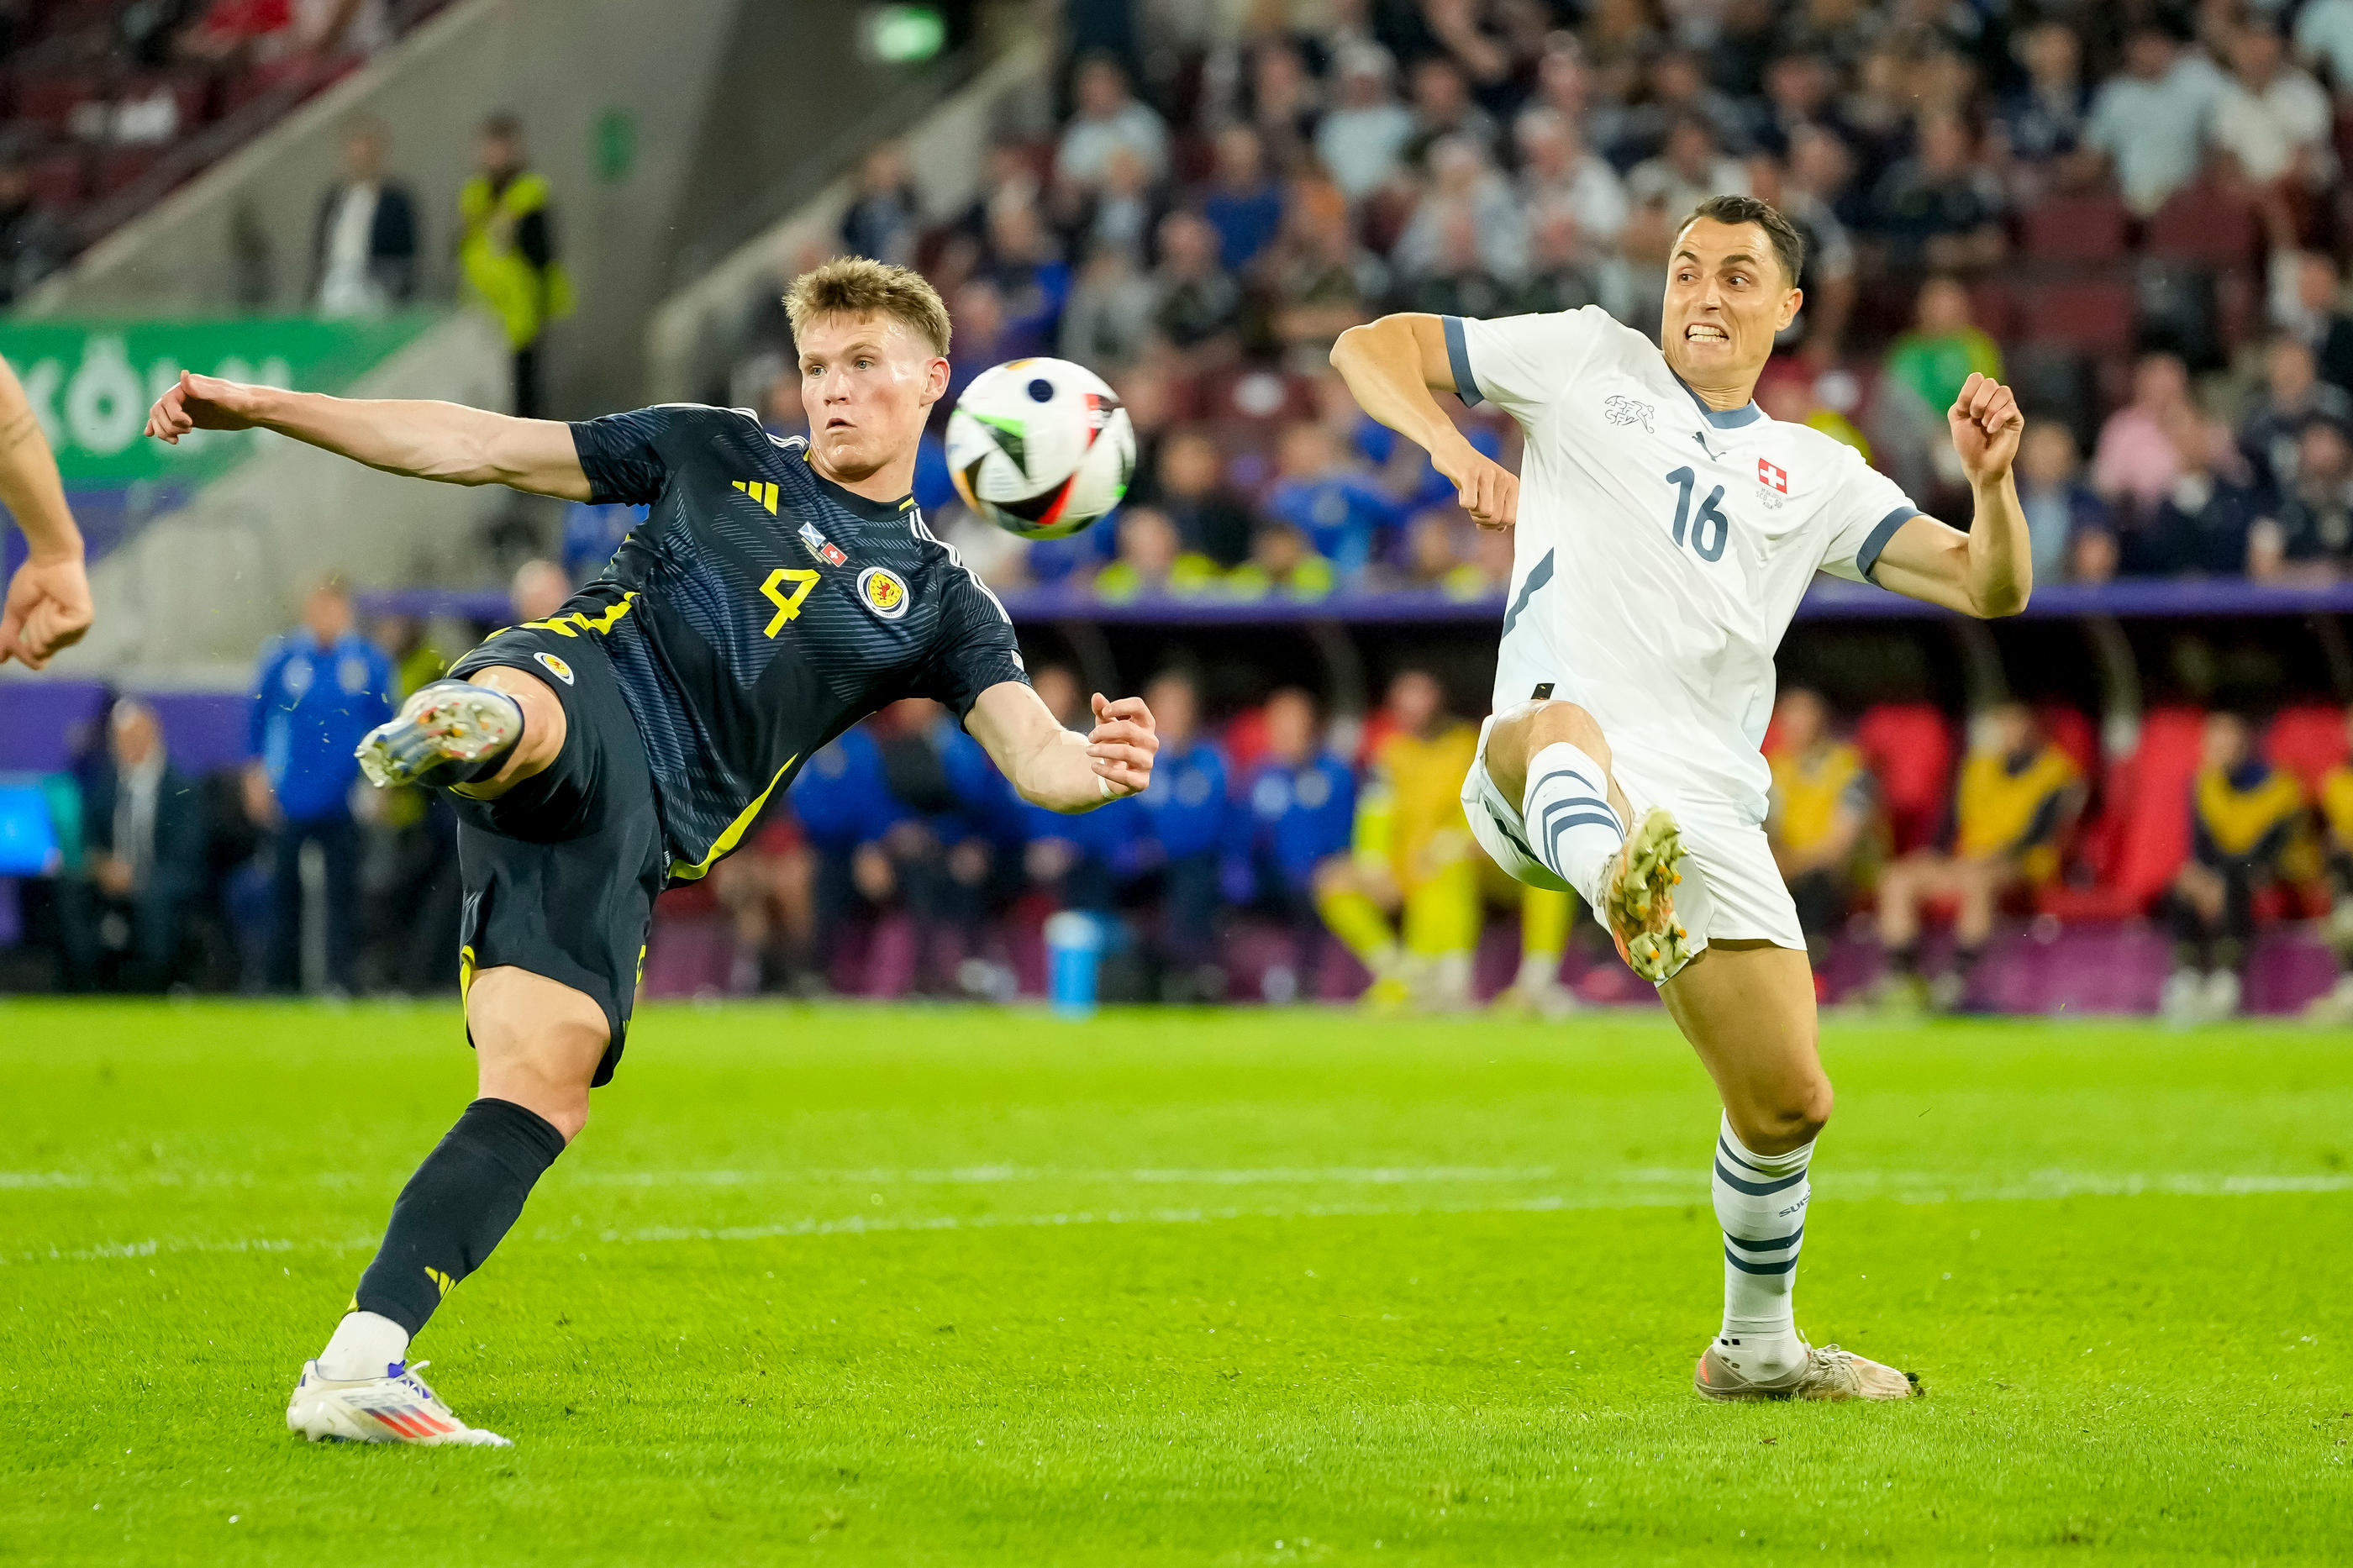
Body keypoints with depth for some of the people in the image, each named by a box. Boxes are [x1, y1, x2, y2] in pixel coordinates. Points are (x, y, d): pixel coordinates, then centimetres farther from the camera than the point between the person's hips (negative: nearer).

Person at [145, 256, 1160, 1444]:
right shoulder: (720, 454, 22)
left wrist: (1099, 766, -20)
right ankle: (465, 727, -77)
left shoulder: (939, 605, 22)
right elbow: (476, 447, 21)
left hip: (640, 831, 1)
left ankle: (356, 1367, -14)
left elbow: (1031, 754, 7)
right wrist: (263, 408, 15)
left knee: (543, 1090, -12)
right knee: (518, 718, -40)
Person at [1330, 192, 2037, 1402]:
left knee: (1788, 1105, 1)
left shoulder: (1815, 477, 22)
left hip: (1703, 806, 3)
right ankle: (1622, 890, -76)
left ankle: (1756, 1347, 27)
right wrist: (1449, 447, -5)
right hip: (1547, 779, -3)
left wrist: (1991, 480, -6)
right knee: (1561, 725, -42)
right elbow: (1369, 348, 15)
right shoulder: (1587, 362, 17)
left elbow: (1991, 588, 15)